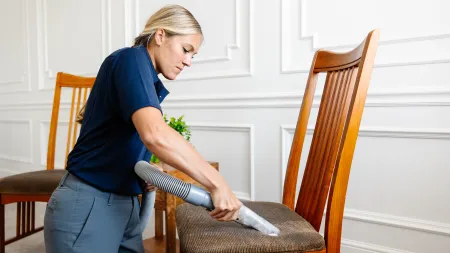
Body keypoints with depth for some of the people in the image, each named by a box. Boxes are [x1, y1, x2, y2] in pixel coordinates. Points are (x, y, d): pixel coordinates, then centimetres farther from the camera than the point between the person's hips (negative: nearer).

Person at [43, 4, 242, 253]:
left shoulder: (152, 84, 12)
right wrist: (217, 183, -28)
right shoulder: (131, 59, -15)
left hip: (125, 205, 9)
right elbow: (155, 134, -33)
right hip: (87, 206, -8)